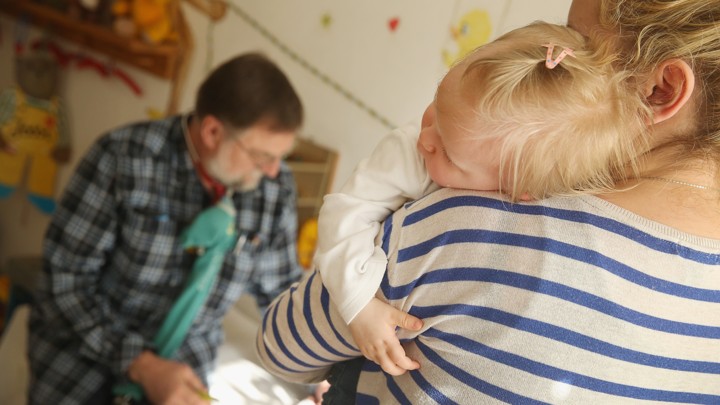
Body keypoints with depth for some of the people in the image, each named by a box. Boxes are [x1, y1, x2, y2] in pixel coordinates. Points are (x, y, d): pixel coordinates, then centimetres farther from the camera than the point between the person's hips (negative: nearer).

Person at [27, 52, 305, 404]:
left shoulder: (276, 189, -10)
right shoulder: (123, 158, -20)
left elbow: (281, 291, 3)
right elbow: (65, 276, -15)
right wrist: (142, 364, -21)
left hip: (185, 360, 3)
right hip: (83, 346, -2)